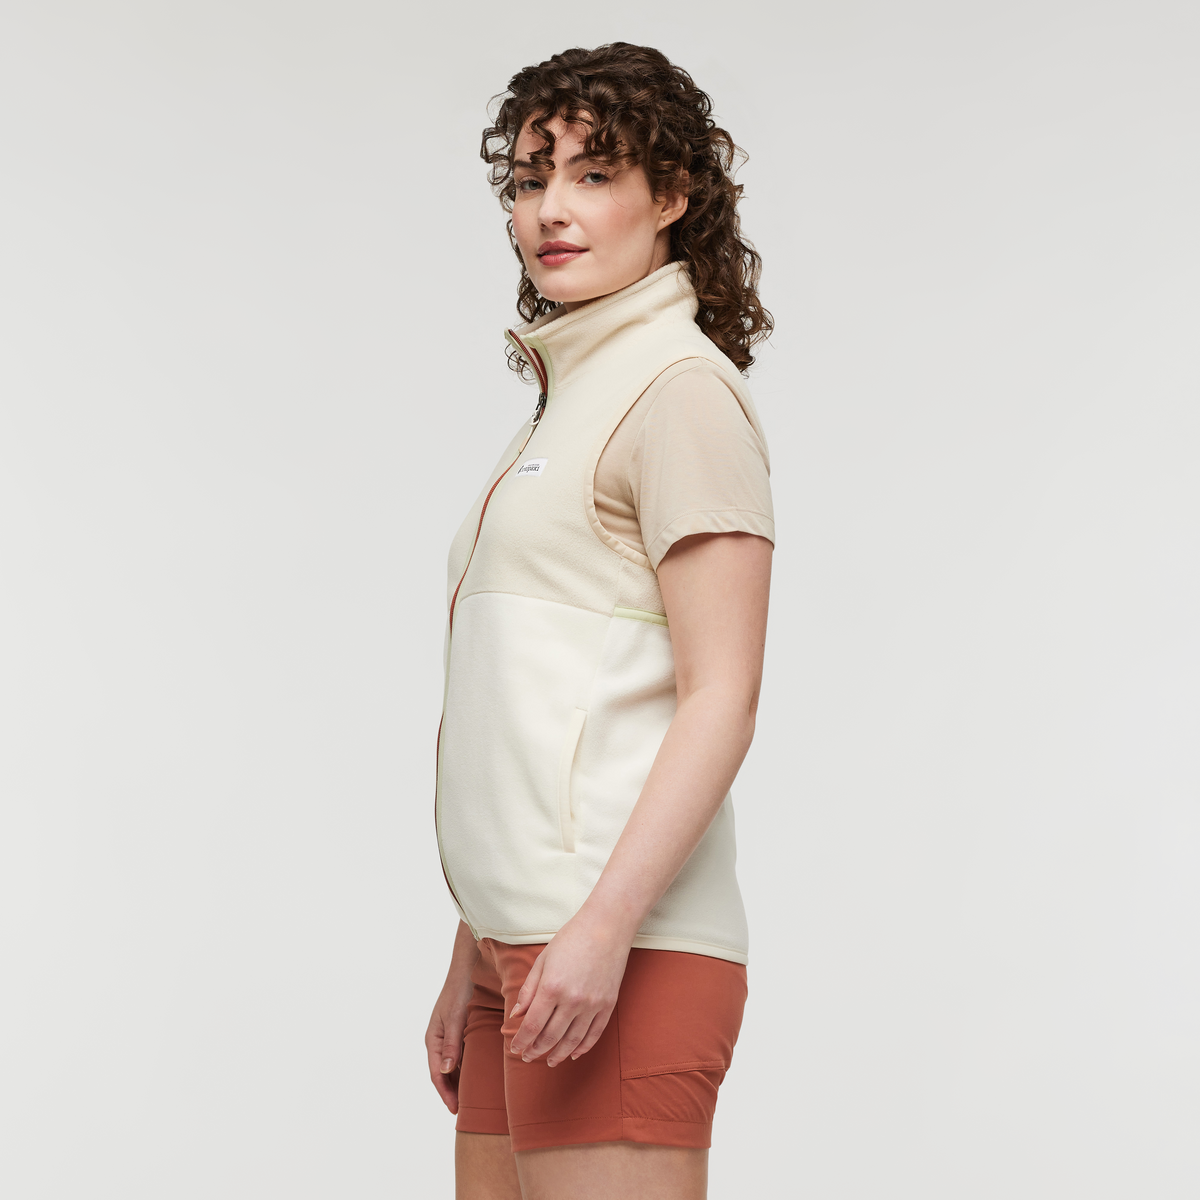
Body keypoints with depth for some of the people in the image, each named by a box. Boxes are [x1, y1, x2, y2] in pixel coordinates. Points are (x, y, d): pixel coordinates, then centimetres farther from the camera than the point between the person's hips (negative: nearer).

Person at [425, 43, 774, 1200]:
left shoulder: (680, 389, -5)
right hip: (522, 939, 9)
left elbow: (720, 701, -13)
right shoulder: (564, 396, 21)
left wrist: (604, 926, -21)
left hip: (625, 949, -9)